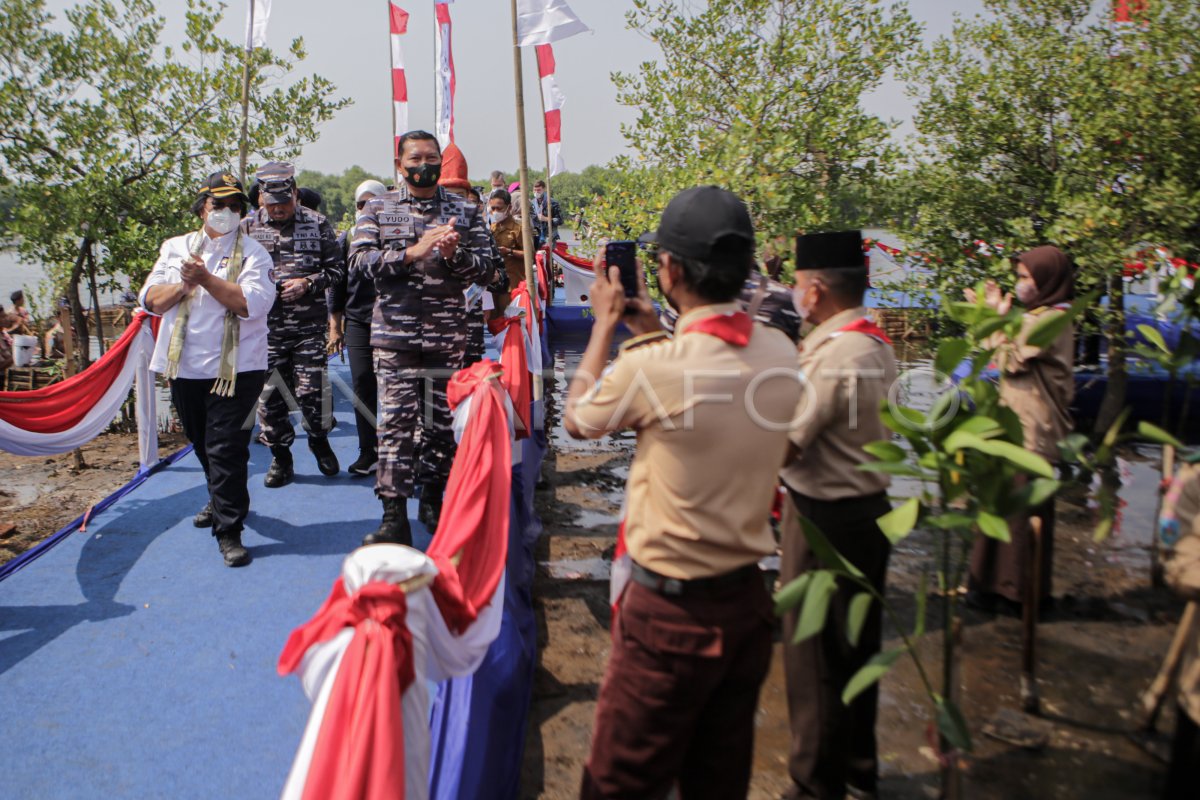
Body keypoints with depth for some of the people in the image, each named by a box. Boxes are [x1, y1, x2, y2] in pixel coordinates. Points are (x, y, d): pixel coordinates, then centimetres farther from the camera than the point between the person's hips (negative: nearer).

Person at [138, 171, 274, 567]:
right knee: (202, 443, 18)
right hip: (185, 366, 5)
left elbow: (251, 303, -18)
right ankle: (220, 500, 41)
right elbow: (151, 299, 4)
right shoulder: (175, 248, 12)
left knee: (227, 448, -8)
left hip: (235, 368, -5)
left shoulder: (252, 252, -1)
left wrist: (205, 278, -18)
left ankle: (229, 529, -1)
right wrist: (185, 284, -12)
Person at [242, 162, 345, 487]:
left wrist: (308, 283, -11)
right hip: (265, 328, 2)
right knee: (268, 393, 5)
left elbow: (336, 268, 6)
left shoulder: (317, 224, 4)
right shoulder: (248, 228, 7)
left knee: (311, 391, -3)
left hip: (309, 325, -2)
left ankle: (320, 441, 25)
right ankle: (280, 458, 20)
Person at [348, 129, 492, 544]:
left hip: (449, 335, 2)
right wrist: (413, 252, -18)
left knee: (443, 419, 7)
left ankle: (433, 500, 25)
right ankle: (395, 517, -1)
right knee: (396, 420, -5)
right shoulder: (378, 208, 7)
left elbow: (485, 265, 5)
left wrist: (453, 255, -16)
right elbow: (360, 259, -5)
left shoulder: (465, 211, 10)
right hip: (396, 334, -1)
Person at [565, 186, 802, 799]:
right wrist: (652, 333, 15)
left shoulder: (653, 366, -24)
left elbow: (577, 420, -3)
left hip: (672, 610, -6)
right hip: (748, 599, 7)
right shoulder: (780, 354, -4)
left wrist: (606, 324, 7)